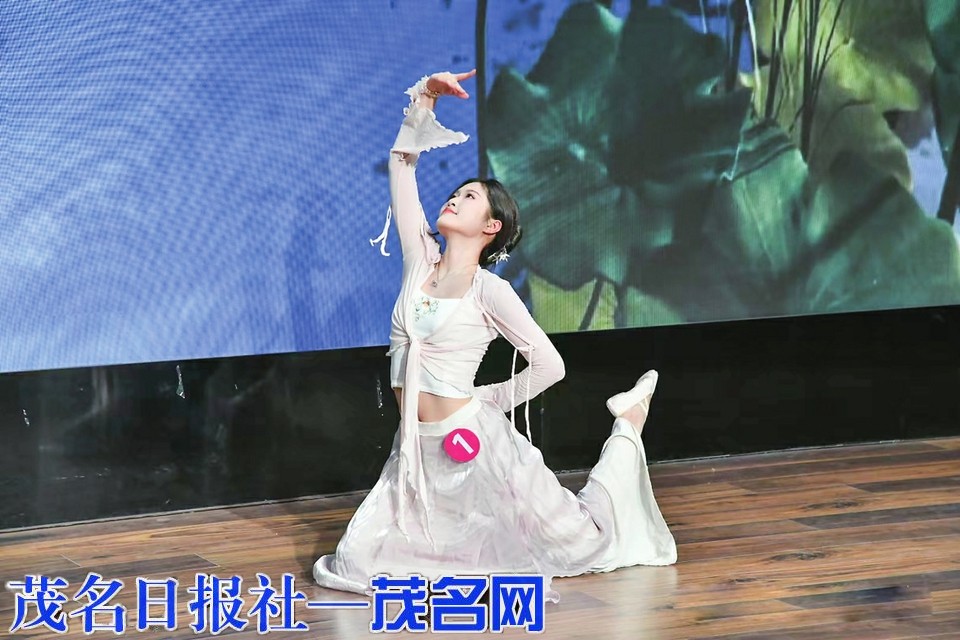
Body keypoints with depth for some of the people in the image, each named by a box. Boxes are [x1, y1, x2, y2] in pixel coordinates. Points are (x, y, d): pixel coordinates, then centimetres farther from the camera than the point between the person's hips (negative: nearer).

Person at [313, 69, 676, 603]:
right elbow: (402, 162, 9)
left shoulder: (491, 291, -9)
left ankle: (627, 429, 33)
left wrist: (487, 400, 1)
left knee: (583, 543, 5)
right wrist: (424, 100, 5)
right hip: (418, 452, 5)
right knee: (356, 563, -5)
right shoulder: (421, 259, 5)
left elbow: (550, 366, -6)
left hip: (475, 440, -5)